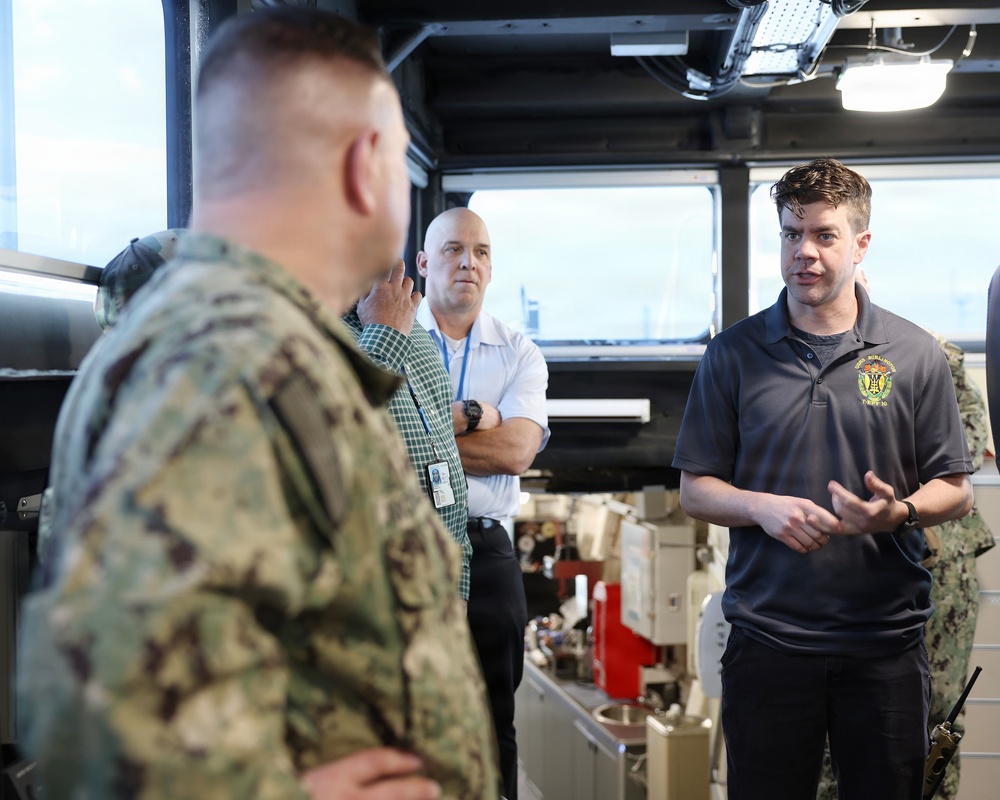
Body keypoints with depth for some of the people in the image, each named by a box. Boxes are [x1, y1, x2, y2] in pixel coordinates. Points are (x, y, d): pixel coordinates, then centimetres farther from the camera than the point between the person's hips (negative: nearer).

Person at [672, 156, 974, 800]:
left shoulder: (915, 354, 3)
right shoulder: (734, 353, 3)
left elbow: (956, 492, 5)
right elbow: (695, 490, 5)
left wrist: (897, 511, -16)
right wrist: (761, 508, -14)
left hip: (887, 640, 0)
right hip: (767, 638, 0)